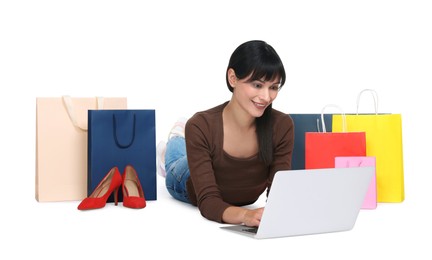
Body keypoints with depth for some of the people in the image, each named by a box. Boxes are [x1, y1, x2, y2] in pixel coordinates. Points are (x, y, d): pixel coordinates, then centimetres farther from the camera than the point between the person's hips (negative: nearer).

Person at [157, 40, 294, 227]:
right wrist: (246, 215, -63)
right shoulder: (202, 126, -43)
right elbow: (208, 201, -42)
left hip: (243, 198, 2)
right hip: (191, 191, -2)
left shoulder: (282, 126, -37)